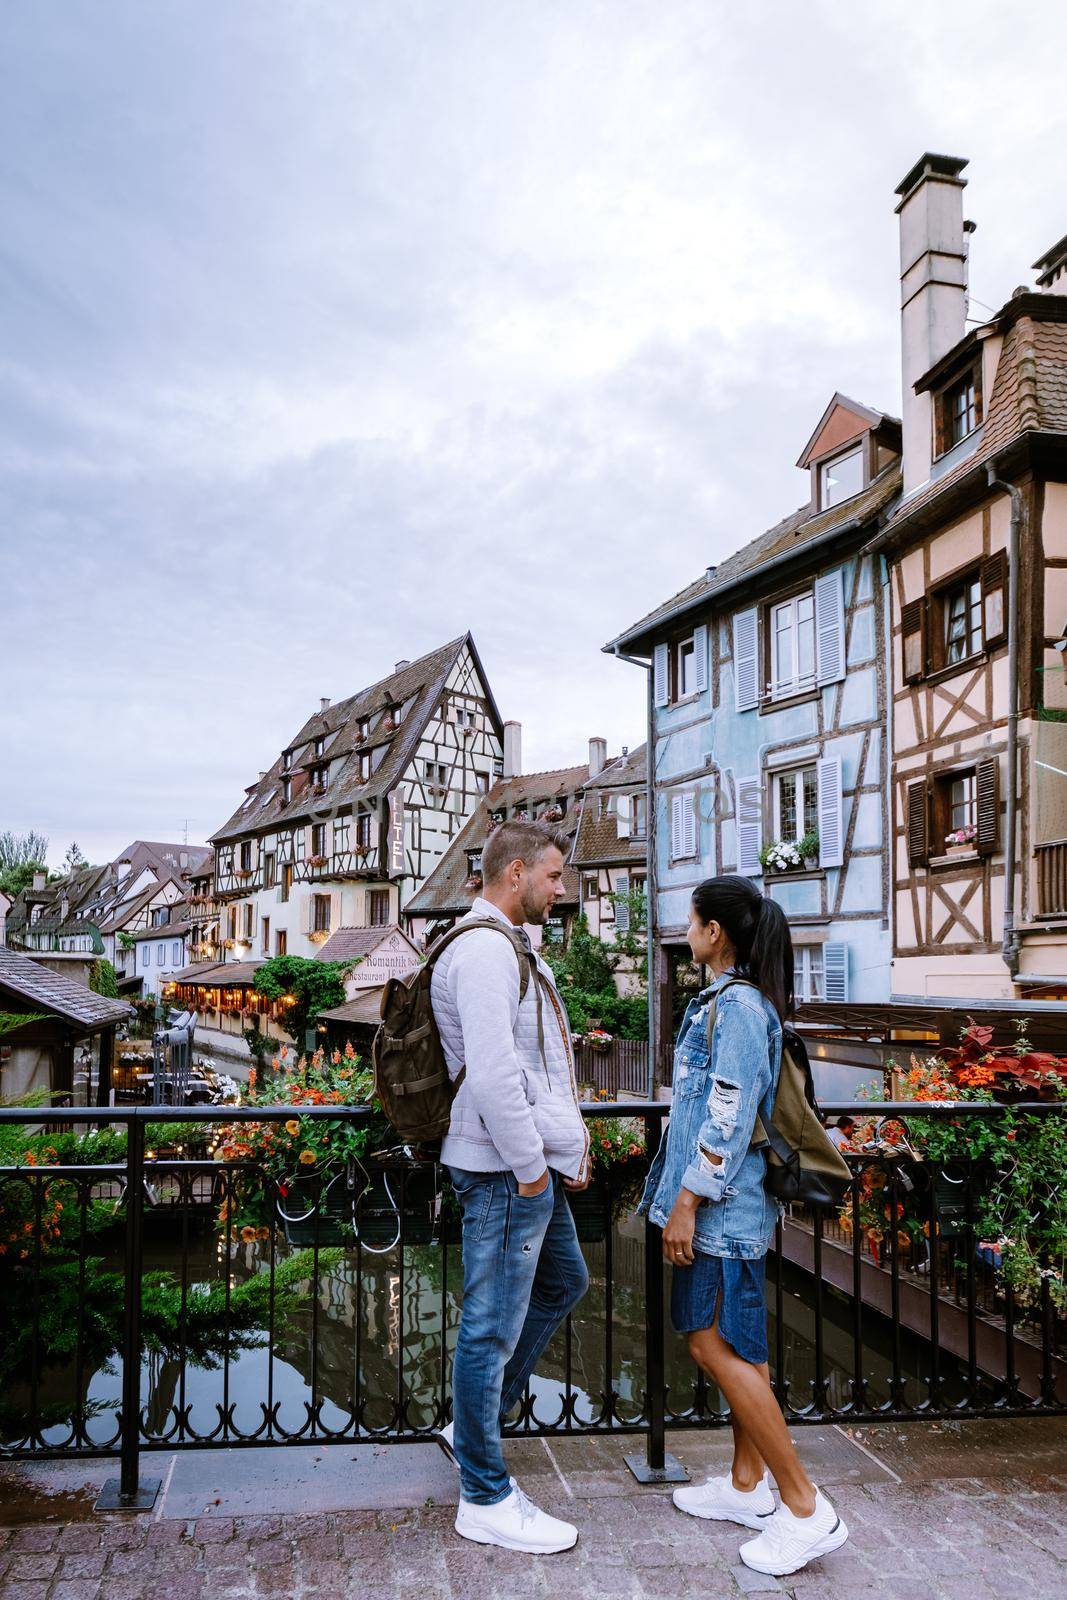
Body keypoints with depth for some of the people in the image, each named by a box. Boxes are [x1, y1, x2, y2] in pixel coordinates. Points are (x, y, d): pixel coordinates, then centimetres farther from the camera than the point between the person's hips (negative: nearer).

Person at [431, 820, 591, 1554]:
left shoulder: (515, 949, 15)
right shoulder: (484, 949, -20)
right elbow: (492, 1071, -27)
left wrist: (571, 1137, 17)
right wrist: (529, 1164, -19)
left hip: (537, 1163, 11)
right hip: (505, 1170, -11)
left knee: (564, 1282, 25)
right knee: (493, 1326, 2)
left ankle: (475, 1425, 35)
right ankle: (486, 1499, 17)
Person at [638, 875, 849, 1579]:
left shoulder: (737, 1006, -18)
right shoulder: (735, 1001, 12)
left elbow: (729, 1116, -22)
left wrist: (686, 1200, -18)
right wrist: (684, 1191, 24)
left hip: (721, 1203, -10)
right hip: (734, 1204, 10)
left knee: (716, 1344, -5)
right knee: (737, 1346, 16)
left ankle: (806, 1510, 3)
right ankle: (748, 1487, 28)